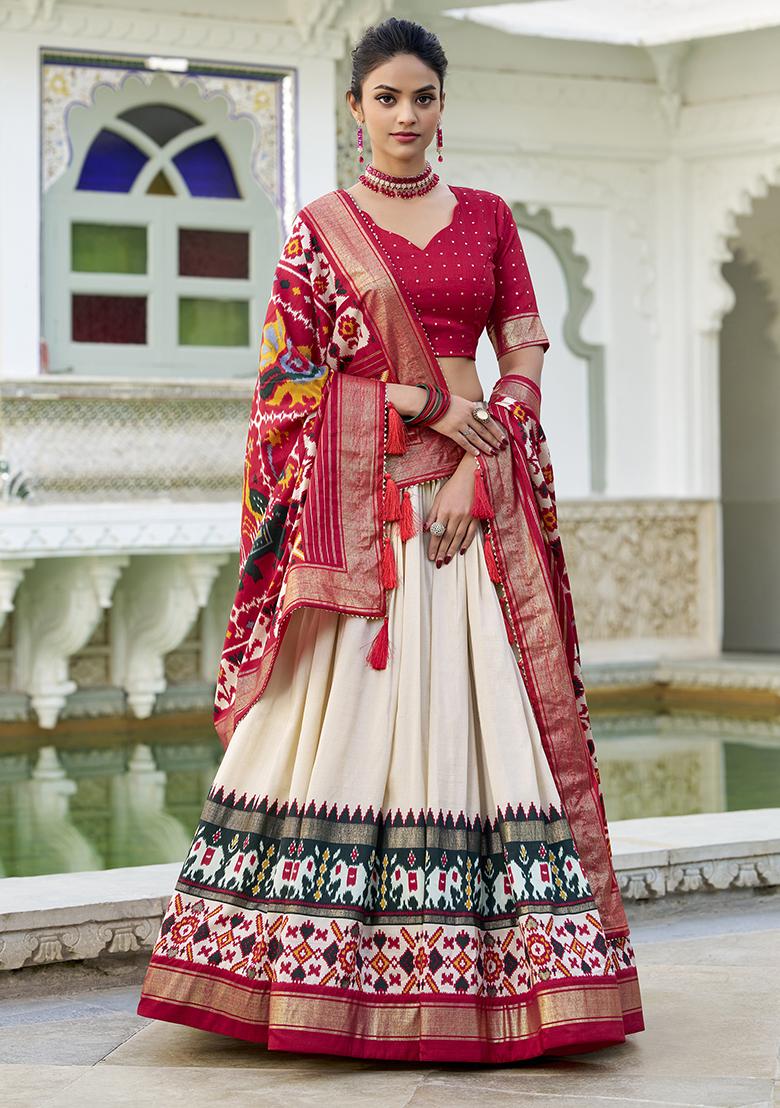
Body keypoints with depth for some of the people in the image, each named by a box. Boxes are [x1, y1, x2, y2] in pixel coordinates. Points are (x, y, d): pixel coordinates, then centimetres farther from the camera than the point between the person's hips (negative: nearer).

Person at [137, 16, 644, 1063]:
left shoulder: (486, 217, 12)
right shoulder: (320, 227, 6)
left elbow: (526, 360, 8)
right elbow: (290, 374, 0)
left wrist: (474, 475, -7)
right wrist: (424, 400, -11)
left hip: (470, 496, 2)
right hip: (356, 497, -2)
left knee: (474, 707, -3)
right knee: (345, 712, -6)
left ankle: (470, 968, 2)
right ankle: (336, 969, -1)